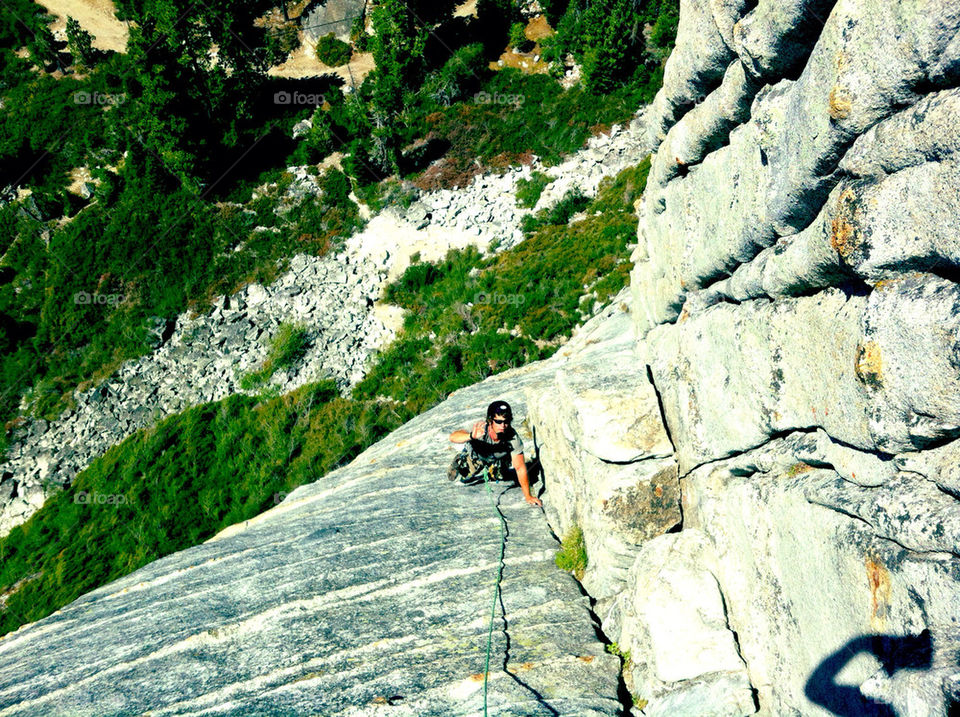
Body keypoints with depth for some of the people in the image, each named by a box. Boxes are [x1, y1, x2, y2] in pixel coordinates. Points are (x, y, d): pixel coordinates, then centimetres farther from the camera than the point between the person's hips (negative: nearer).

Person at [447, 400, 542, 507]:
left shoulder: (513, 438, -39)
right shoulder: (480, 430, -44)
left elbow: (520, 468, -31)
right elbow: (453, 437, -57)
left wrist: (528, 496, -33)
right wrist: (471, 436, -77)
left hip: (498, 459, 2)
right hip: (475, 455, -1)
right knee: (455, 477, -1)